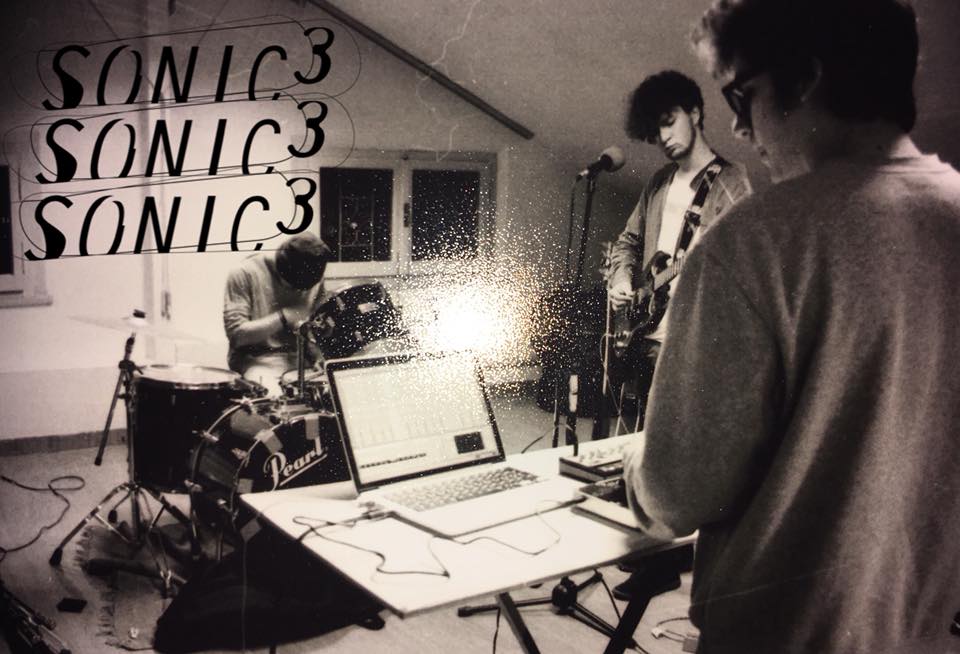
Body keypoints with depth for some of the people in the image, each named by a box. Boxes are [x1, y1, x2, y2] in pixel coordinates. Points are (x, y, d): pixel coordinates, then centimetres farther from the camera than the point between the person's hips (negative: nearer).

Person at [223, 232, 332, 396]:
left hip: (298, 358, 5)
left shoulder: (313, 273, 3)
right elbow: (236, 333, -14)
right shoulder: (244, 274, -11)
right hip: (256, 360, -5)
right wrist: (284, 317, -21)